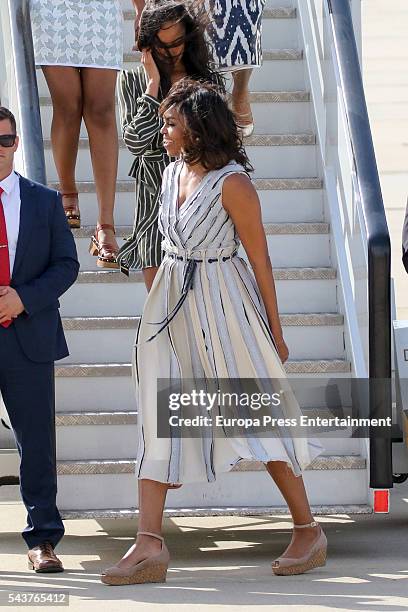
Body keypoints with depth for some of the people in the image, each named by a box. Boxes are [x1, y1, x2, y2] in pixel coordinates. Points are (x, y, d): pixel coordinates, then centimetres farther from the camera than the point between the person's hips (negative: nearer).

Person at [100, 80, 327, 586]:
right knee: (157, 416, -1)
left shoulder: (231, 182, -14)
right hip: (171, 300, 8)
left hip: (223, 303, -7)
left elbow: (259, 257, -10)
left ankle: (308, 530, 12)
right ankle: (149, 545, -4)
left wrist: (274, 330, -8)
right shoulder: (173, 172, 9)